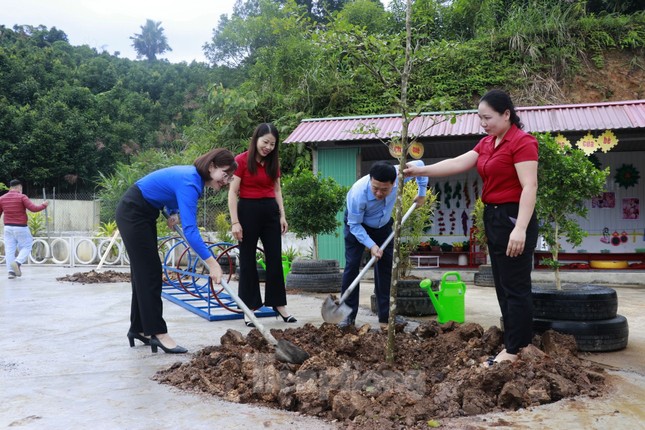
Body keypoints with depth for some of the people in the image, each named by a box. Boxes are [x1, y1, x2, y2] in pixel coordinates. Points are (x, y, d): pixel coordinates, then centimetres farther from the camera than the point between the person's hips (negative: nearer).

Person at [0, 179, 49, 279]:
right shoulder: (22, 197, -9)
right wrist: (43, 205, 2)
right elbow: (33, 208, -15)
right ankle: (17, 263, -15)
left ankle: (11, 271, 2)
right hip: (21, 228, -5)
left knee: (9, 250, 6)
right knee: (26, 247, 6)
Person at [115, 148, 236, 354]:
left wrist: (173, 213, 3)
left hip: (143, 213, 10)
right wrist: (212, 263, -43)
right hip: (132, 213, -10)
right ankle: (157, 332, -5)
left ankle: (139, 328, 18)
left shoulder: (194, 177, 0)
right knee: (150, 273, -9)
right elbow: (189, 229, -38)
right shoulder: (189, 182, -28)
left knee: (144, 272, 11)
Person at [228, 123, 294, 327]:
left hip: (270, 210, 5)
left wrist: (282, 216, 7)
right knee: (248, 259, 3)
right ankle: (249, 308, 10)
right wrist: (235, 222, -14)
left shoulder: (273, 162, 9)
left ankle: (279, 304, 17)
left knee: (275, 258, 7)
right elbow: (233, 192, -10)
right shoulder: (241, 160, -8)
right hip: (248, 210, -5)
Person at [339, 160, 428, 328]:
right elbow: (354, 225, -26)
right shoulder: (358, 193, -41)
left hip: (383, 225, 4)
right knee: (352, 266, -11)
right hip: (358, 224, -4)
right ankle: (348, 314, -5)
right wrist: (371, 245, -33)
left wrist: (422, 193, -6)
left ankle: (386, 314, 8)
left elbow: (419, 164, -11)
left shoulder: (399, 175, -33)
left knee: (386, 267, 1)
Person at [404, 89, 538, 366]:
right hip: (493, 217, 10)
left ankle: (514, 351, 6)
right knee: (504, 286, 13)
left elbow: (529, 186, -20)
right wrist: (420, 171, 3)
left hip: (513, 218, -9)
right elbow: (456, 163, 11)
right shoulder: (486, 143, 14)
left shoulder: (522, 142, -13)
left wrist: (520, 229, -27)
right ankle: (521, 343, 23)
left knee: (515, 287, -2)